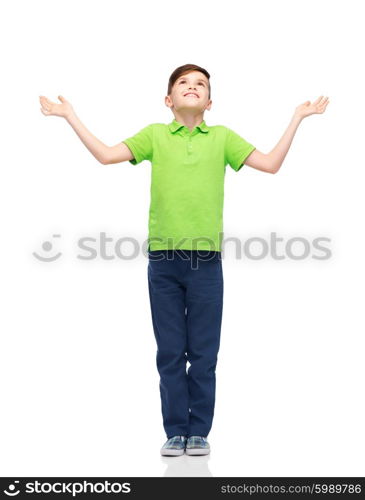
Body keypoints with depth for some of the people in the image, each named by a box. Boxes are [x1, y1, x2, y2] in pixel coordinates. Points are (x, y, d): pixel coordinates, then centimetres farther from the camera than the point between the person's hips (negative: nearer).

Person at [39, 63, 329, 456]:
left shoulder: (222, 137, 9)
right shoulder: (155, 135, 9)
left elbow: (271, 164, 6)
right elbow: (106, 155, 3)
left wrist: (298, 116, 7)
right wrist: (69, 115, 4)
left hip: (206, 260, 0)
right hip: (163, 258, 0)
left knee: (204, 353, 5)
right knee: (170, 352, 6)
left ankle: (199, 432, 16)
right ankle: (175, 431, 16)